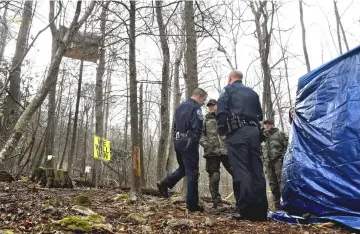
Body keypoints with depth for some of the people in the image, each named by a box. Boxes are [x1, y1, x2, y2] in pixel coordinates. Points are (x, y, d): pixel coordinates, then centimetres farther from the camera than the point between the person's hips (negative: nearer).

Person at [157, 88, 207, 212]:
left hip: (178, 141, 8)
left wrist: (176, 139, 18)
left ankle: (164, 183, 13)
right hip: (188, 143, -8)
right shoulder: (195, 108, -11)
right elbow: (197, 128, -19)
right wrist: (195, 141, -3)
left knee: (183, 168, 24)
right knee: (192, 173, -2)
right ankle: (192, 204, 2)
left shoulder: (180, 106, 16)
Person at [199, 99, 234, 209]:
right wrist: (205, 143, -13)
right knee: (214, 177, 0)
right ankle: (217, 201, 9)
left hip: (226, 150, 1)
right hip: (211, 152, 0)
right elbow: (200, 133, 4)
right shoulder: (205, 120, 13)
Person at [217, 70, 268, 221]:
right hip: (253, 131, 6)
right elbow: (260, 115, 26)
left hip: (237, 132, -5)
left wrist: (221, 129, 3)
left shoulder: (228, 89, 9)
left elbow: (221, 111, -5)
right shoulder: (252, 92, 27)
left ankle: (246, 210, -12)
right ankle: (260, 210, 5)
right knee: (257, 169, 4)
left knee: (241, 170, -9)